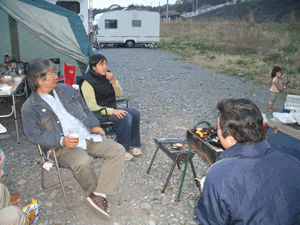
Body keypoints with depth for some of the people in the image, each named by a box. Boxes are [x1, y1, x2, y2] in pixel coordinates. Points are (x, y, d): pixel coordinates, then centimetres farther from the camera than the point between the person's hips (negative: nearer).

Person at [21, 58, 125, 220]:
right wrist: (61, 140, -21)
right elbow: (34, 134, -7)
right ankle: (94, 192, -4)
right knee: (82, 162, -36)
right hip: (63, 146, -5)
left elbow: (85, 110, 22)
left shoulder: (66, 90, 15)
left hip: (88, 137, 6)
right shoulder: (30, 107, 0)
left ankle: (98, 195, -19)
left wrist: (94, 125, 5)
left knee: (118, 150, -13)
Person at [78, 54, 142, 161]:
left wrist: (113, 81, -9)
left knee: (135, 113, -10)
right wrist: (112, 111, -28)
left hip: (111, 109, 8)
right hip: (98, 114, -8)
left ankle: (132, 144, 1)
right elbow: (92, 107, -20)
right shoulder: (87, 82, -15)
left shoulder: (106, 77, 7)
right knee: (126, 117, -27)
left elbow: (119, 93, 9)